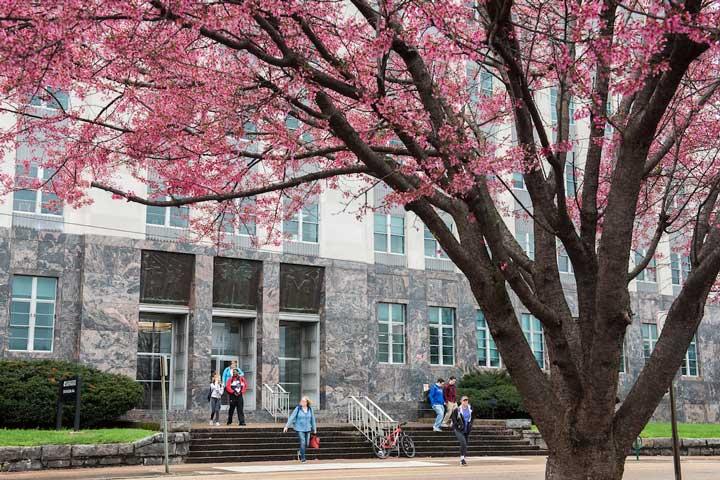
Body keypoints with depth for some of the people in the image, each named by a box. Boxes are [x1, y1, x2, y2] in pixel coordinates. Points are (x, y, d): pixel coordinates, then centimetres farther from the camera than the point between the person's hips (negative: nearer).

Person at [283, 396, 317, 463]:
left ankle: (300, 452, 35)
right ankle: (302, 458, 1)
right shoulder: (298, 409, -7)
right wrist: (287, 426, -10)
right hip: (300, 429, -4)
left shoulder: (310, 409, 2)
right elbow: (292, 417, -6)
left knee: (307, 444, 7)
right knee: (302, 443, -11)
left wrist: (314, 429, 13)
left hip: (307, 429, 4)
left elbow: (312, 419, 9)